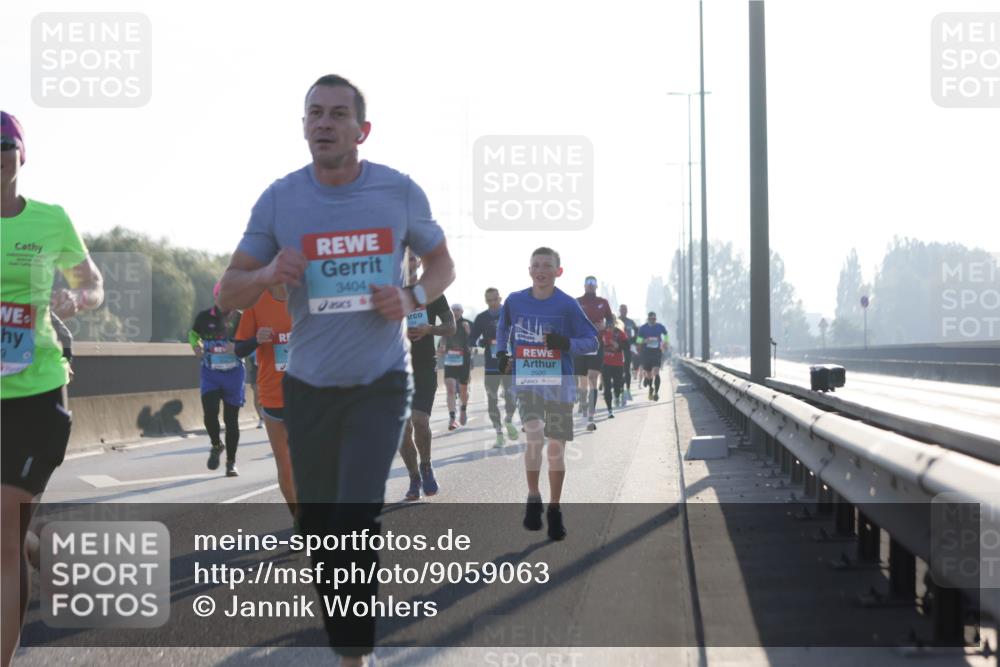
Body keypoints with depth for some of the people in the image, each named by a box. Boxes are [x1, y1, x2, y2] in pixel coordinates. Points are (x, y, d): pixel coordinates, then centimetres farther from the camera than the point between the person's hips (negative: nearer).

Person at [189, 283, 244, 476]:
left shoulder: (240, 318, -5)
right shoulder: (204, 317, 0)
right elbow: (193, 333, 19)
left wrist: (237, 348, -19)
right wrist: (196, 346, -1)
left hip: (233, 374, -1)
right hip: (210, 373, 1)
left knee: (231, 420, 5)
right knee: (210, 412, -14)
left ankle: (231, 462, 18)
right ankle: (216, 445, 17)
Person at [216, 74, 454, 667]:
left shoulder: (399, 192, -5)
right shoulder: (279, 200, -3)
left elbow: (443, 264, 9)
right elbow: (229, 294, 2)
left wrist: (412, 299, -12)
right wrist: (267, 275, -21)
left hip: (381, 383, -2)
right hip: (310, 387, 2)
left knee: (358, 517, -16)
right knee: (320, 527, 8)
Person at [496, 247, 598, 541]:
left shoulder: (567, 305, -7)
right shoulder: (514, 301, 1)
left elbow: (592, 341, -4)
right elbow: (503, 326, 23)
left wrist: (566, 343, -21)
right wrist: (501, 352, 10)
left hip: (559, 383, 0)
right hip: (526, 381, 0)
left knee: (556, 447, 4)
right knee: (534, 436, -19)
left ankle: (554, 510, 20)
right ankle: (533, 499, 2)